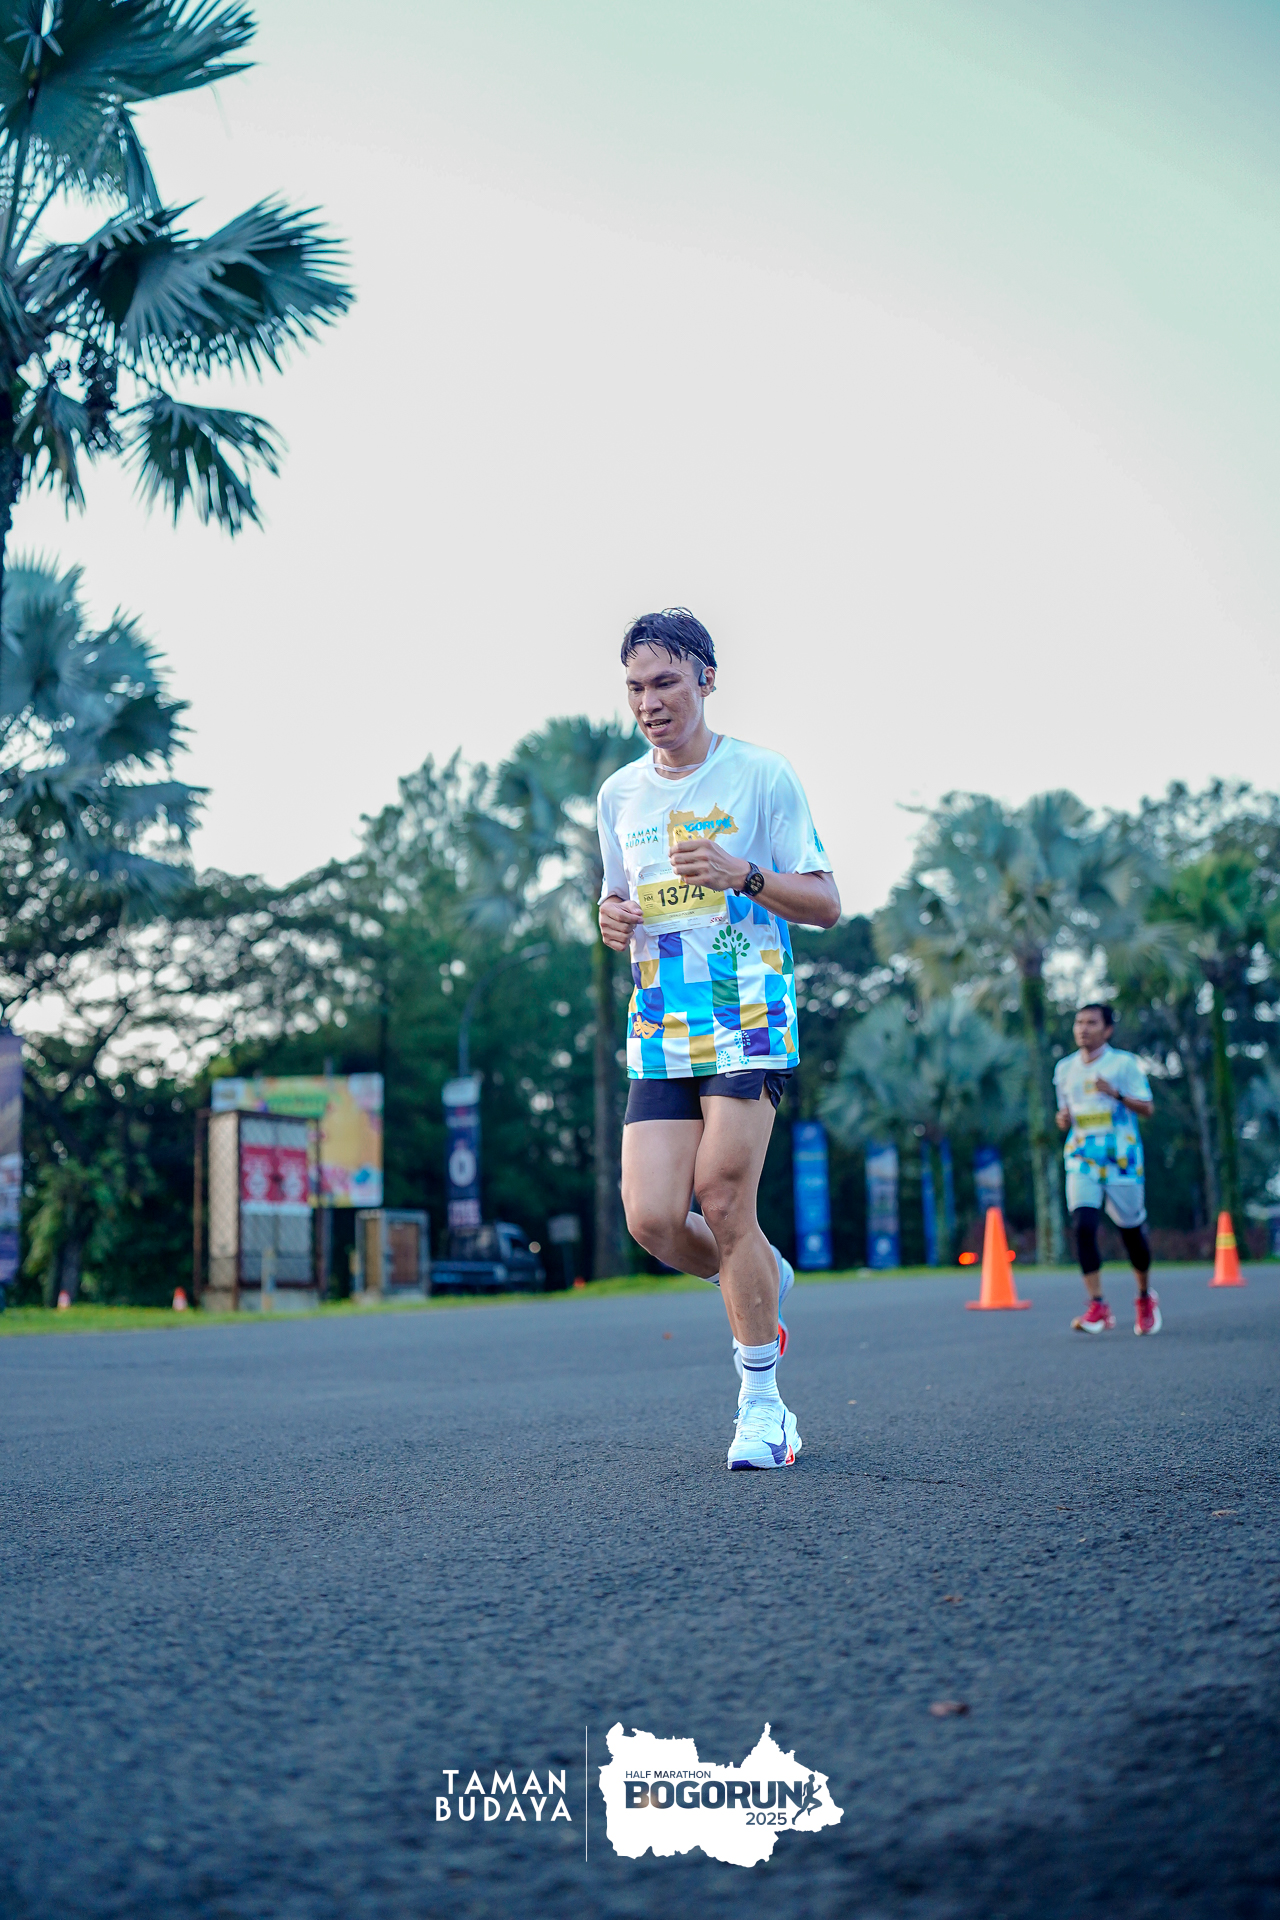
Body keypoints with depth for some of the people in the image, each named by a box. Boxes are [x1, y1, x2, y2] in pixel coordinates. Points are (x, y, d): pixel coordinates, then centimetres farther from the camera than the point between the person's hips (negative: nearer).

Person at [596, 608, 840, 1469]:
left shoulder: (762, 774, 0)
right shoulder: (619, 793, 14)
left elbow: (825, 904, -1)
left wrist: (743, 873, -18)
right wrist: (612, 919, 1)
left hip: (749, 1020, -4)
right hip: (659, 1034, 5)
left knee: (724, 1202, -11)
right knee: (652, 1219, -6)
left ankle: (761, 1403, 5)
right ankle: (763, 1280, 26)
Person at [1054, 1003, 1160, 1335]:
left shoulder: (1124, 1063, -1)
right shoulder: (1065, 1068, 12)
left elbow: (1148, 1108, -5)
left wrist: (1116, 1094, -21)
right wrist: (1063, 1119, -2)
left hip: (1122, 1160, -2)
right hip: (1082, 1160, 3)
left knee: (1131, 1231, 7)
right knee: (1084, 1227, -17)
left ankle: (1146, 1298, 31)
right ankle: (1098, 1307, -14)